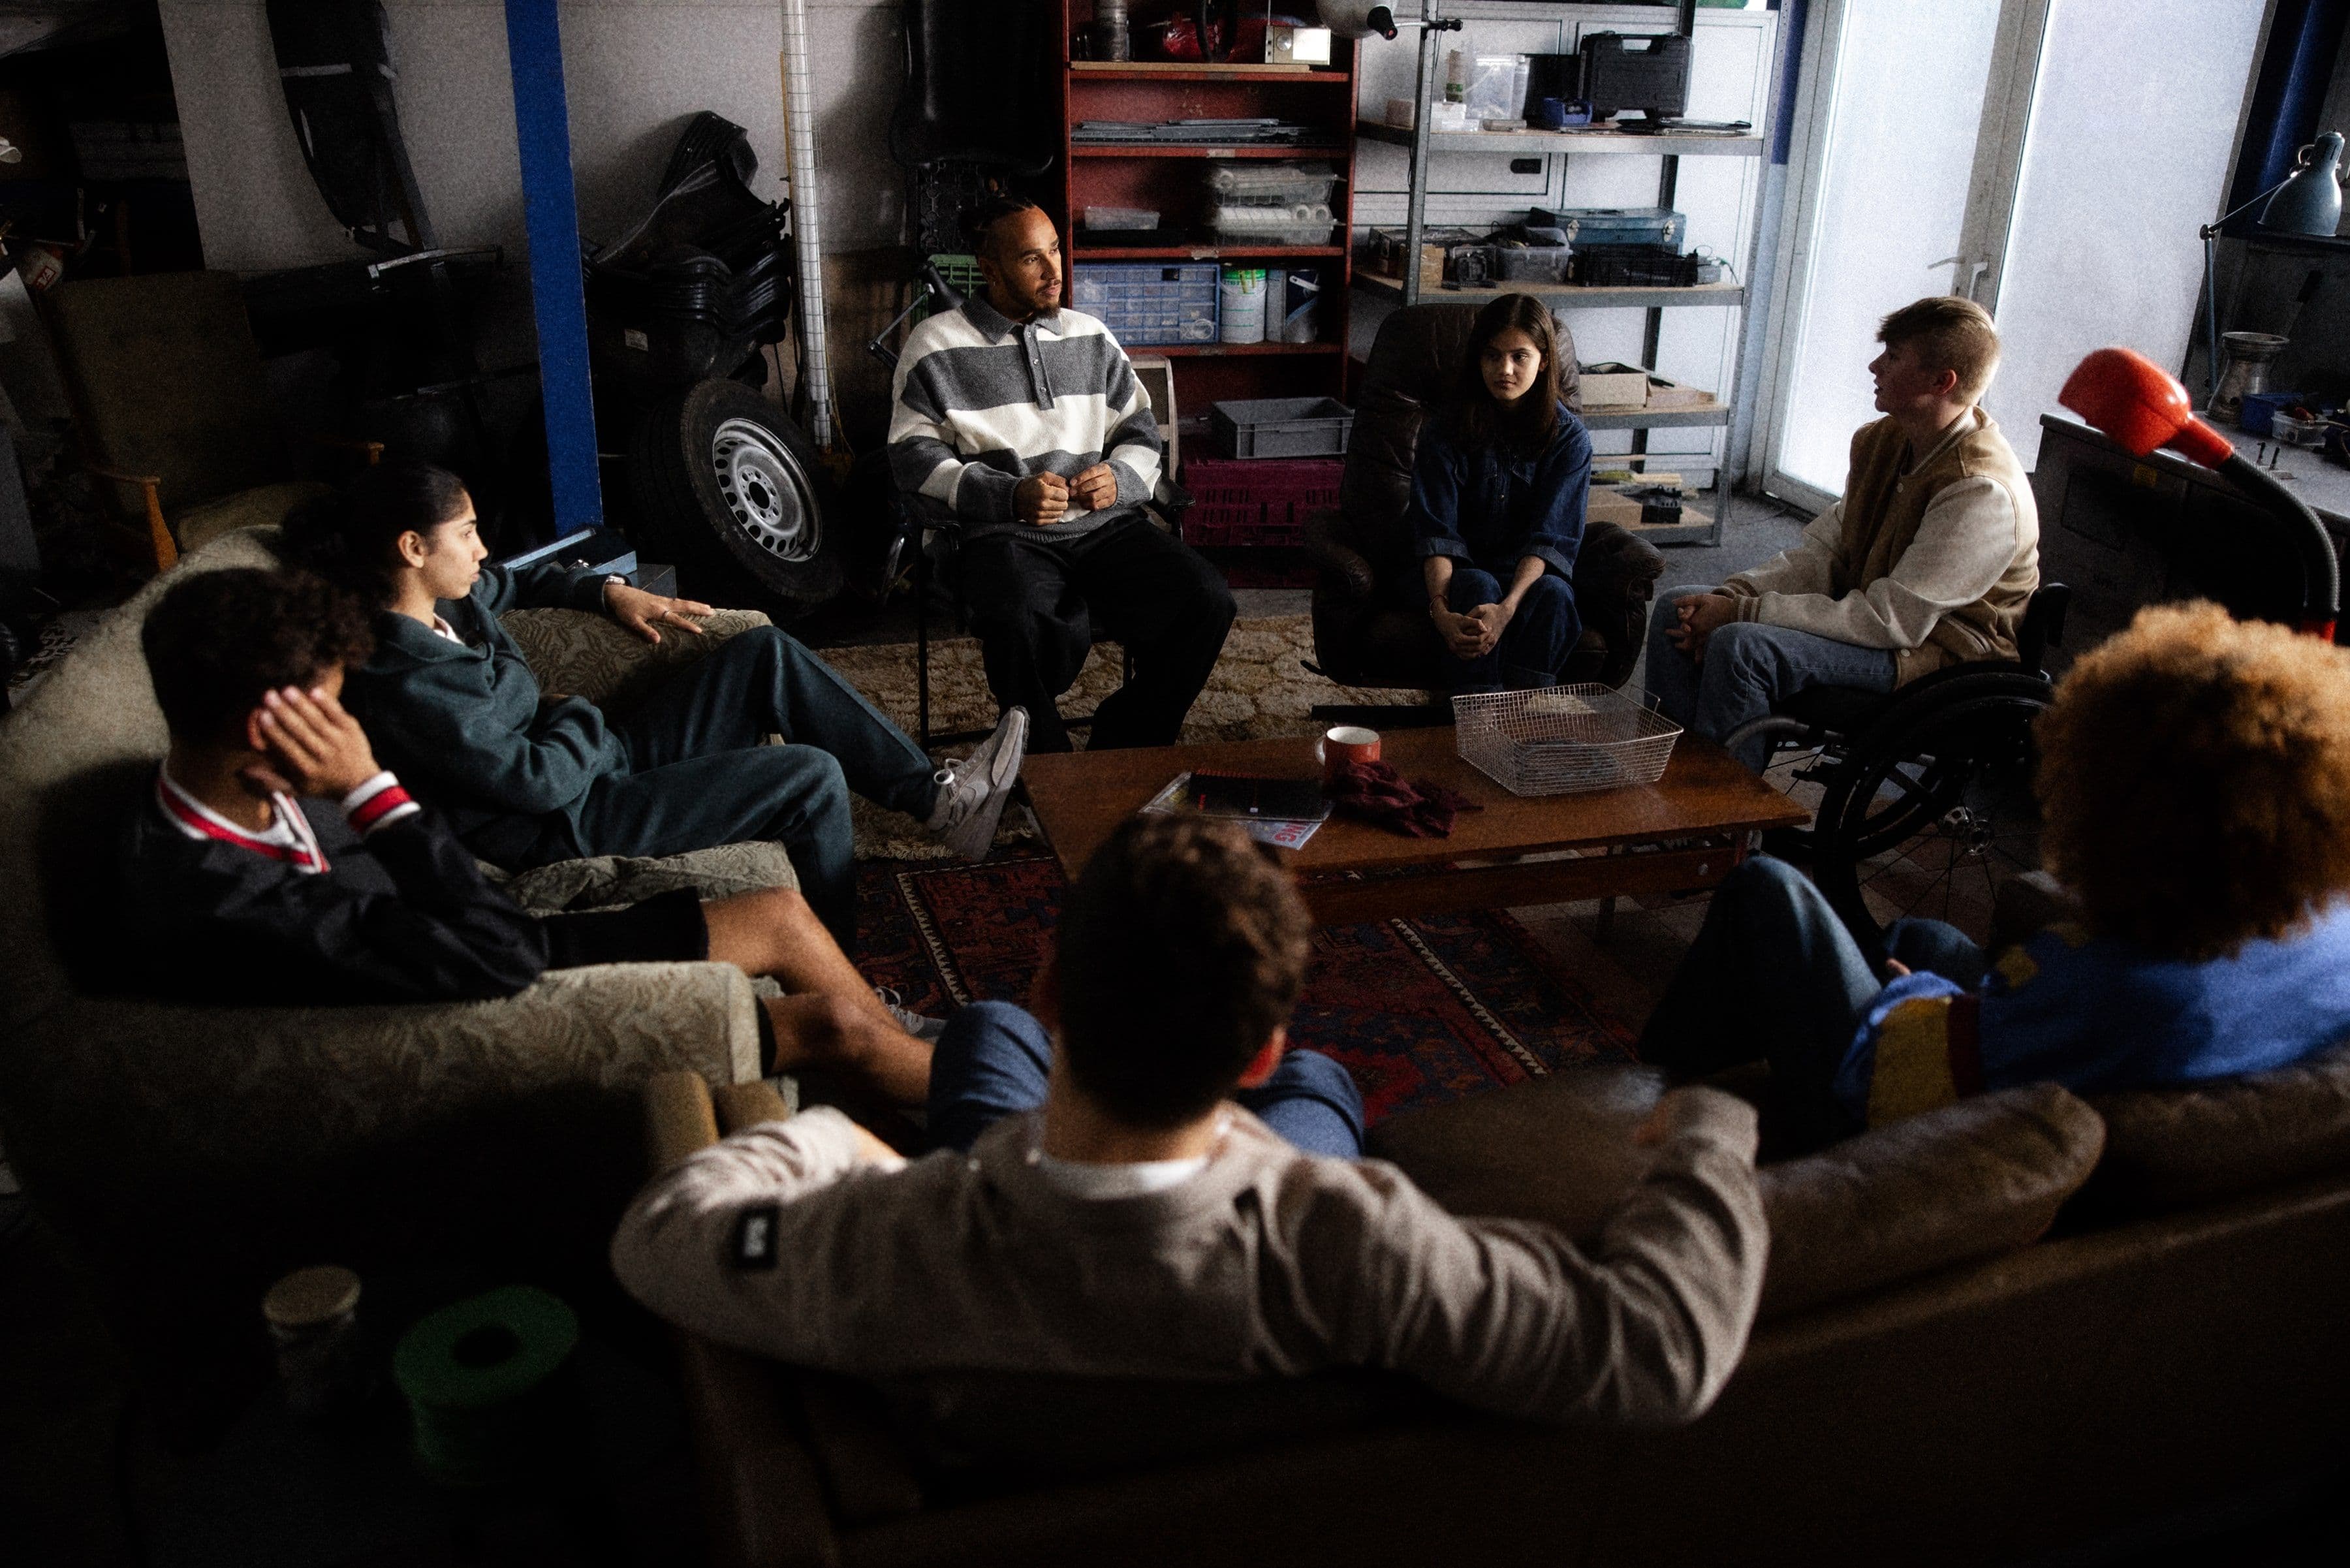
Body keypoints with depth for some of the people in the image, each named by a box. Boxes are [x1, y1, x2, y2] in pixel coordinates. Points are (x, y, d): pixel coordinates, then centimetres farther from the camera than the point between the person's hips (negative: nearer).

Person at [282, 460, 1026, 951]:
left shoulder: (444, 600, 2)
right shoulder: (405, 683, -26)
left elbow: (511, 583, 27)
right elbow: (541, 779, -25)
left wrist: (608, 591, 14)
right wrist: (578, 712, -6)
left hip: (604, 758, 10)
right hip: (575, 821, -10)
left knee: (766, 651, 3)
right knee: (813, 776, -16)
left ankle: (936, 793, 4)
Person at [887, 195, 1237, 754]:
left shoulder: (1091, 337, 19)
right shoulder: (936, 346, 7)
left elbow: (1139, 430, 22)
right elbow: (915, 457, 0)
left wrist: (1118, 478, -3)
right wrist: (1010, 495, -14)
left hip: (1107, 522, 4)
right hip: (1006, 534, -4)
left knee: (1207, 602, -22)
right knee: (1024, 633, -38)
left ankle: (1122, 751, -4)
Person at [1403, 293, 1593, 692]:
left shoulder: (1568, 437, -4)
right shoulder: (1447, 433, -5)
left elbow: (1550, 537, -14)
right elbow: (1436, 533, -14)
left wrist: (1508, 608, -33)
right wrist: (1441, 611, -33)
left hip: (1530, 574, 1)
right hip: (1454, 573, 0)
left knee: (1552, 592, -33)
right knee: (1476, 587, -34)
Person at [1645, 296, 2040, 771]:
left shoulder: (1982, 492, -24)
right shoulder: (1884, 441, 4)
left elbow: (1892, 620, -26)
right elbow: (1823, 551, 6)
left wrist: (1744, 614, -25)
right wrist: (1733, 596, -12)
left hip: (1939, 659, -9)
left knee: (1742, 647, -31)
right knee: (1675, 609, -2)